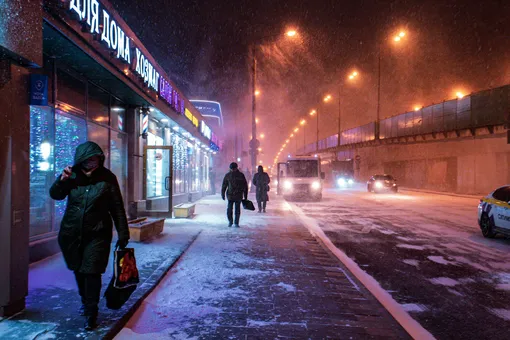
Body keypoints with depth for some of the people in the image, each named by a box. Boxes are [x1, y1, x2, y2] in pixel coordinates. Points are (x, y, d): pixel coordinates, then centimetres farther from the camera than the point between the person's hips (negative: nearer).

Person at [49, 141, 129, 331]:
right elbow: (55, 195, 5)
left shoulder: (107, 178, -11)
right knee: (79, 270, 17)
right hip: (71, 233, 4)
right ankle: (85, 302, 40)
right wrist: (62, 180, -16)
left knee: (92, 272, -5)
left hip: (97, 234, -4)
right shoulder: (73, 175, -3)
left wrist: (123, 234, -6)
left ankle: (91, 313, 10)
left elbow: (117, 208, -7)